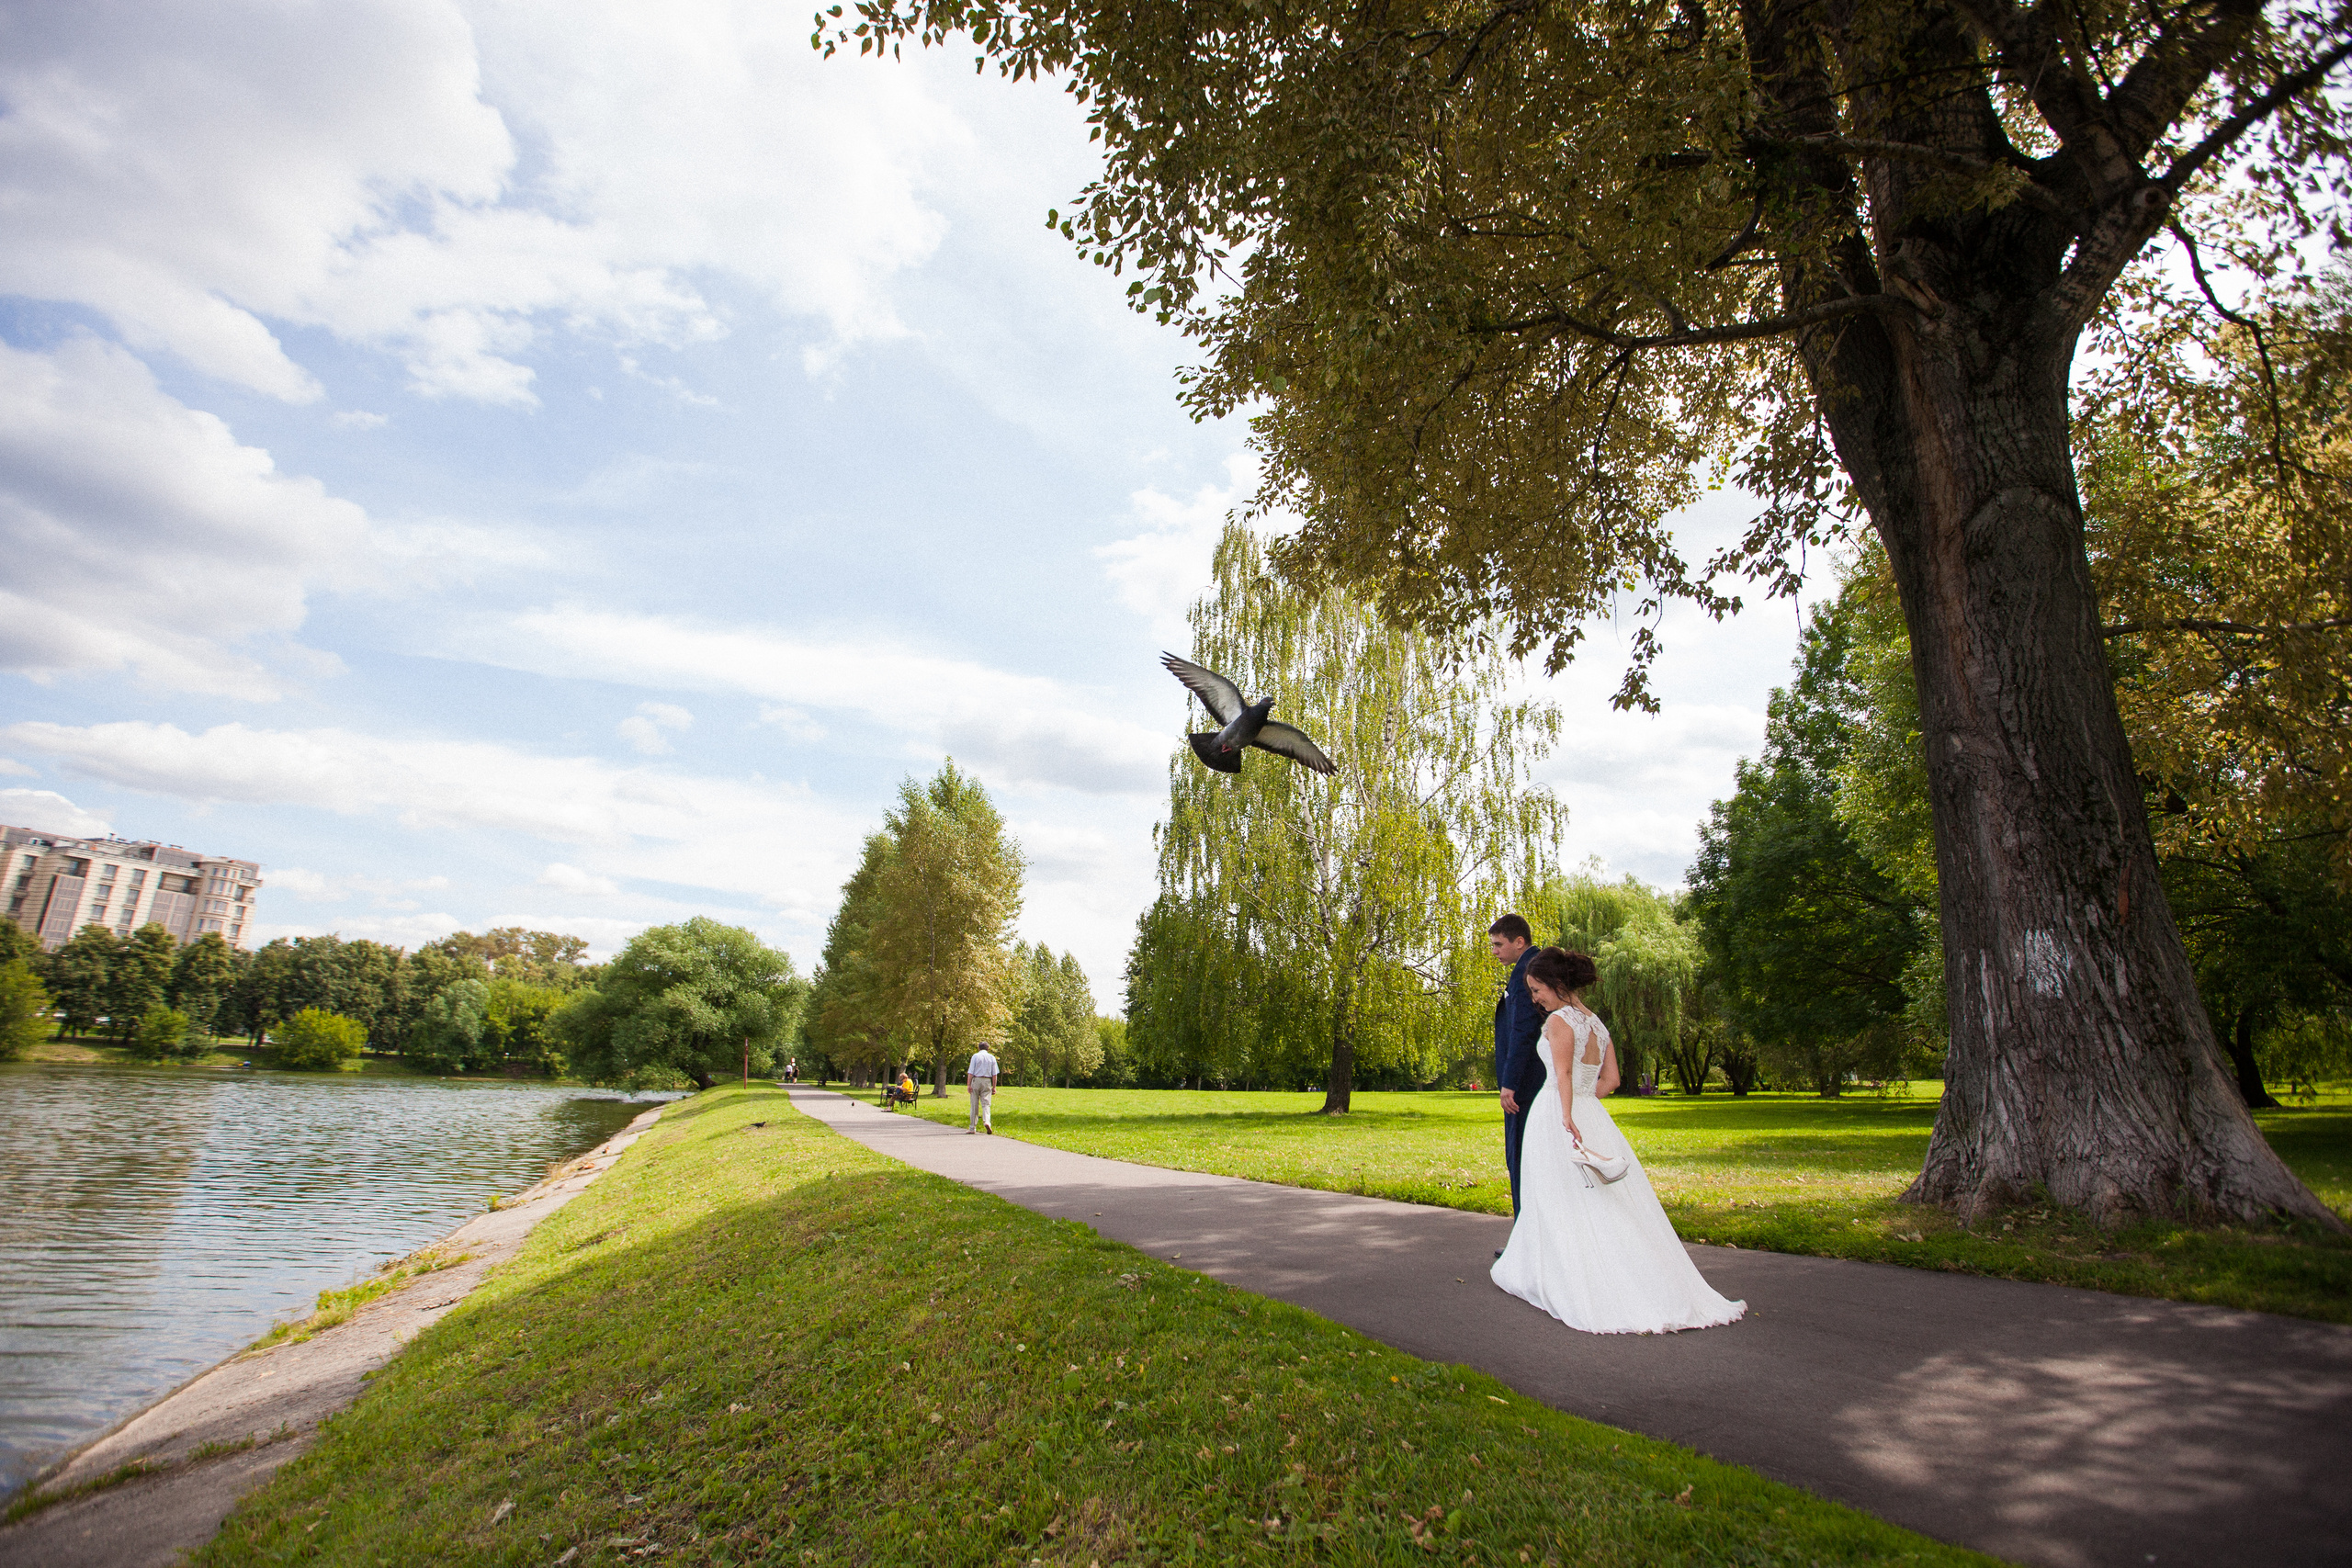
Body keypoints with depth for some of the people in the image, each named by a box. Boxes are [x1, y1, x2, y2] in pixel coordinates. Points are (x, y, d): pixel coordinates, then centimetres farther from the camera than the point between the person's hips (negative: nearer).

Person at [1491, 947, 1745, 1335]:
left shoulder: (1559, 1021, -9)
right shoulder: (1597, 1024, 14)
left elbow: (1563, 1073, -22)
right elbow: (1610, 1079, 14)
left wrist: (1567, 1116, -31)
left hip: (1555, 1115, -7)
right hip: (1592, 1114, 7)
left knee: (1562, 1203, -1)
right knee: (1608, 1206, 10)